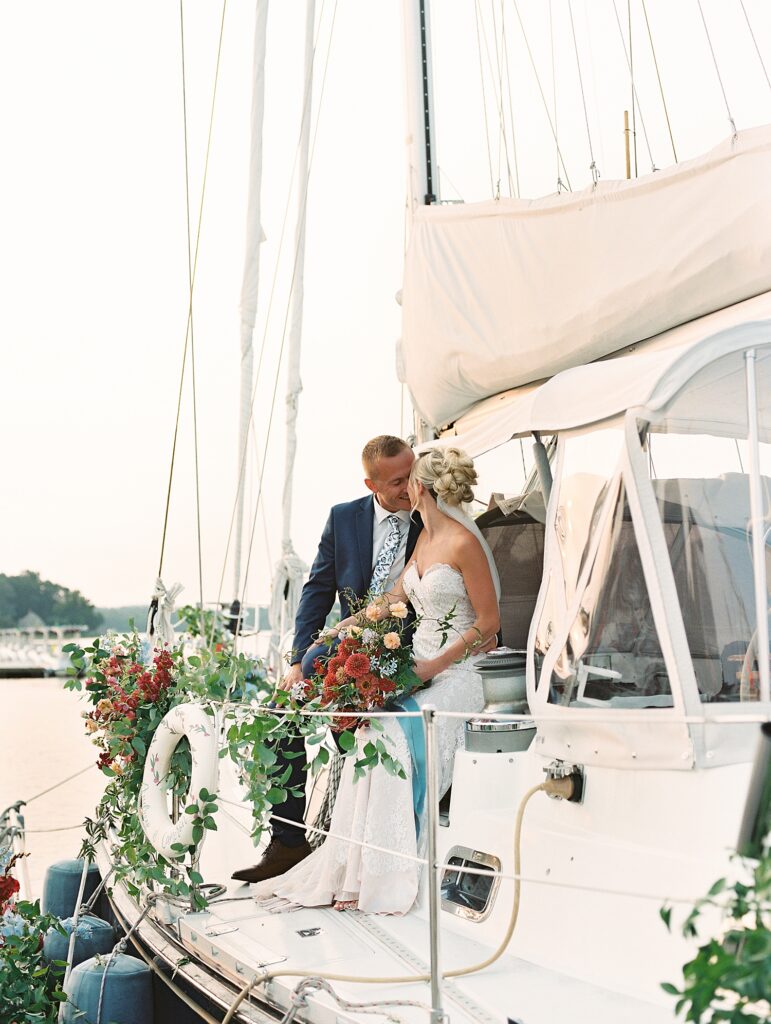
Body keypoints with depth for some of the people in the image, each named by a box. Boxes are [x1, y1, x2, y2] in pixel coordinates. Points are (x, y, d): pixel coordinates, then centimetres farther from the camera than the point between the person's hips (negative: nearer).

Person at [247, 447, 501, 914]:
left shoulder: (464, 543, -11)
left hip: (455, 674, -7)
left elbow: (488, 623, -12)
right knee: (370, 732, -18)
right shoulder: (426, 537, 15)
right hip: (420, 667, 7)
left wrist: (430, 668, -17)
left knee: (389, 736, -27)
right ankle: (354, 871, -17)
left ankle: (381, 876, -18)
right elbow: (391, 601, 21)